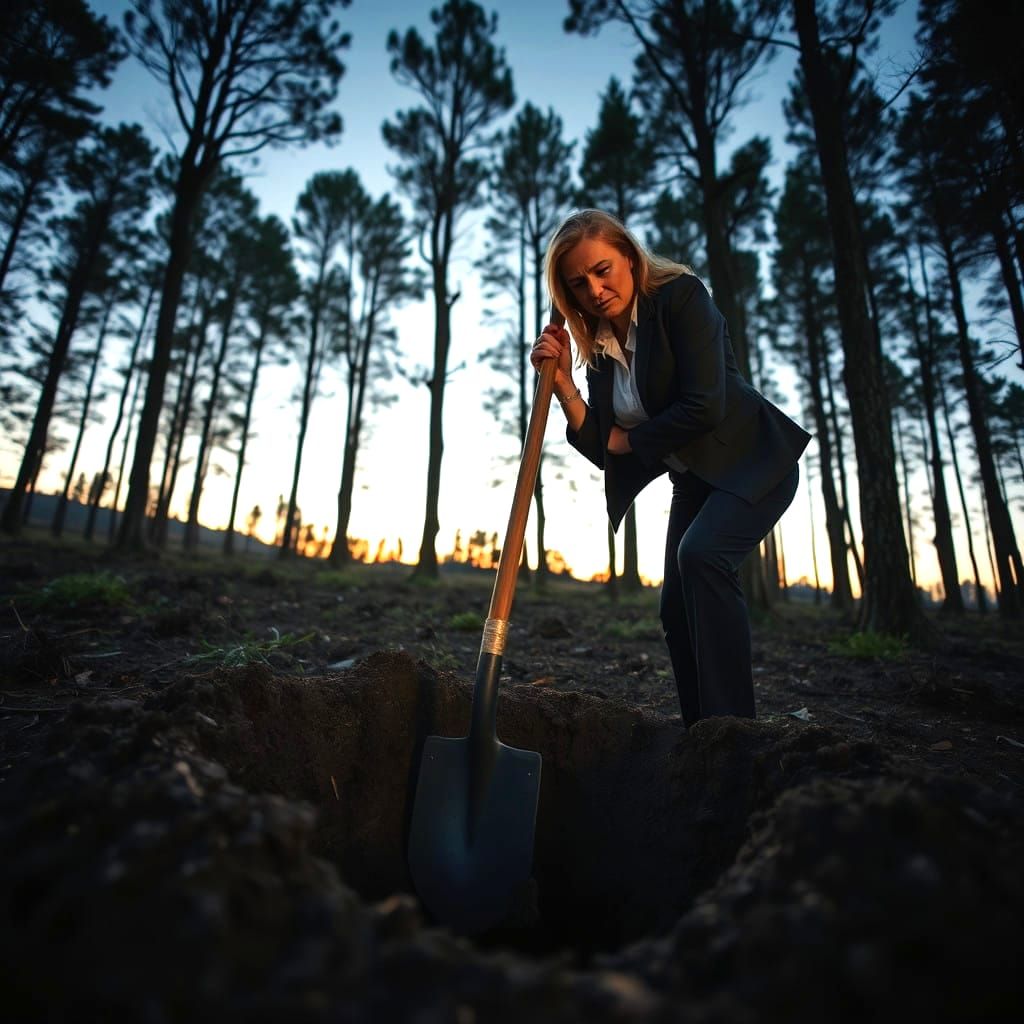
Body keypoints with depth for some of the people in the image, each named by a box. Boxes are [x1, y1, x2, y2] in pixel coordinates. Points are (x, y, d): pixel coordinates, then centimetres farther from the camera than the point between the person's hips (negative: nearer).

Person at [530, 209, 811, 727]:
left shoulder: (681, 295, -15)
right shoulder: (599, 346, 1)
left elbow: (704, 407, -26)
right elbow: (602, 449, -5)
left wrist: (624, 439, -14)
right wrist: (562, 381, -16)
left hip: (755, 461, -7)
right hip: (694, 480, 7)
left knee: (702, 552, -30)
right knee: (677, 606, 3)